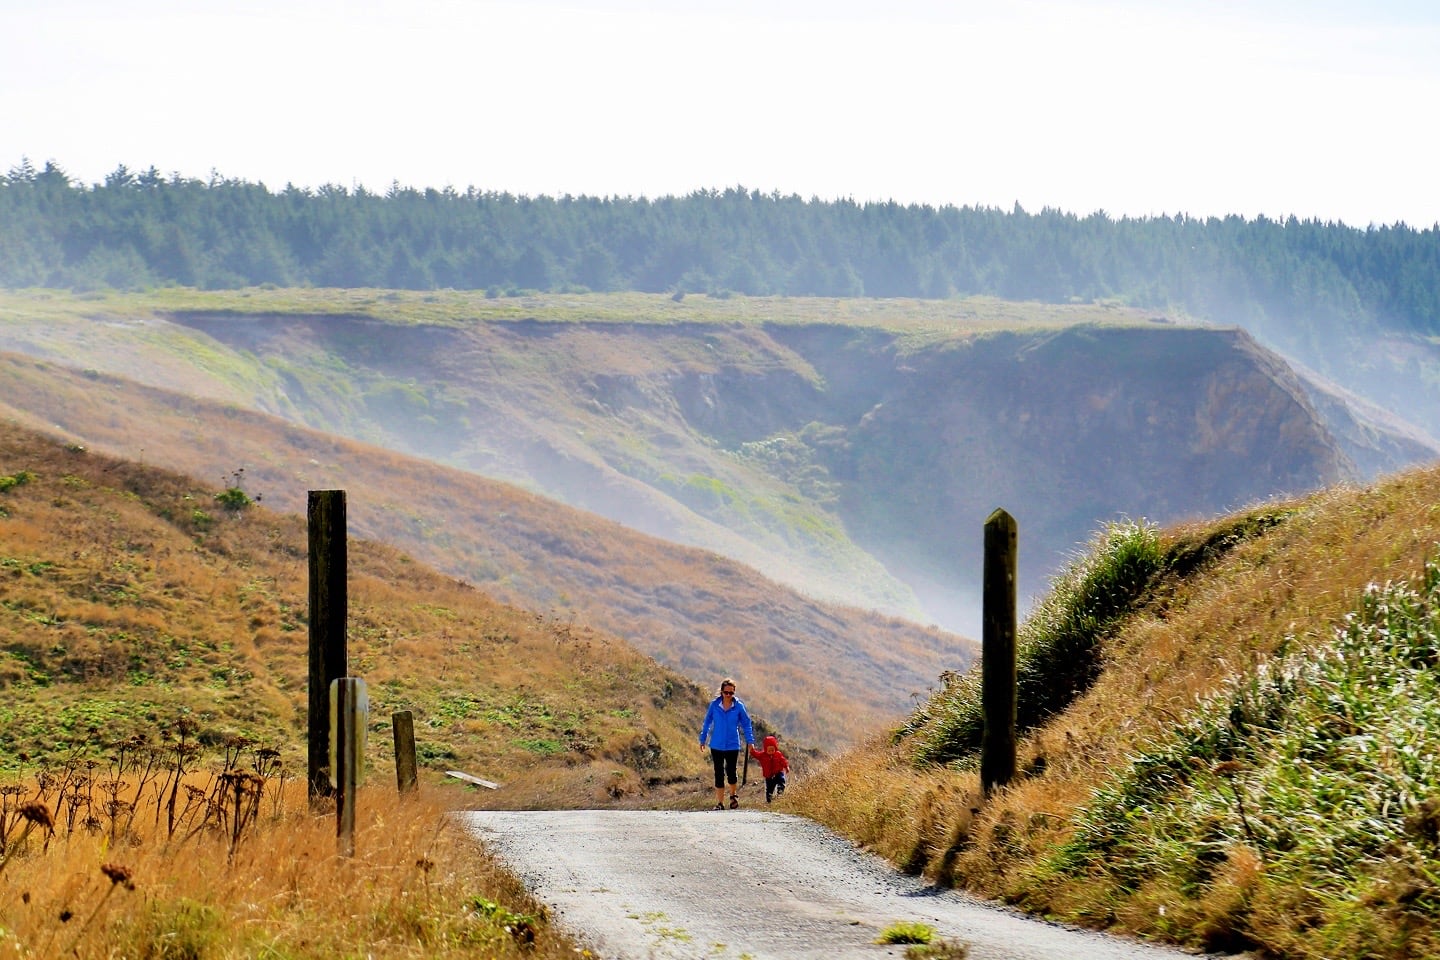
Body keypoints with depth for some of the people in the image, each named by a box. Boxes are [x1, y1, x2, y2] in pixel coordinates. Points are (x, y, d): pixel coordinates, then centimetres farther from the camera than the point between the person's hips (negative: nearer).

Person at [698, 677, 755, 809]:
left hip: (733, 745, -1)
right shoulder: (714, 705, -3)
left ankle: (733, 796, 30)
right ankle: (720, 803, 8)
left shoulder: (739, 706, -6)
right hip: (716, 746, 1)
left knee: (731, 772, 2)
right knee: (719, 774, 1)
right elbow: (707, 722, 9)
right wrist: (703, 739, 13)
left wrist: (750, 740, -2)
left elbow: (746, 724, 4)